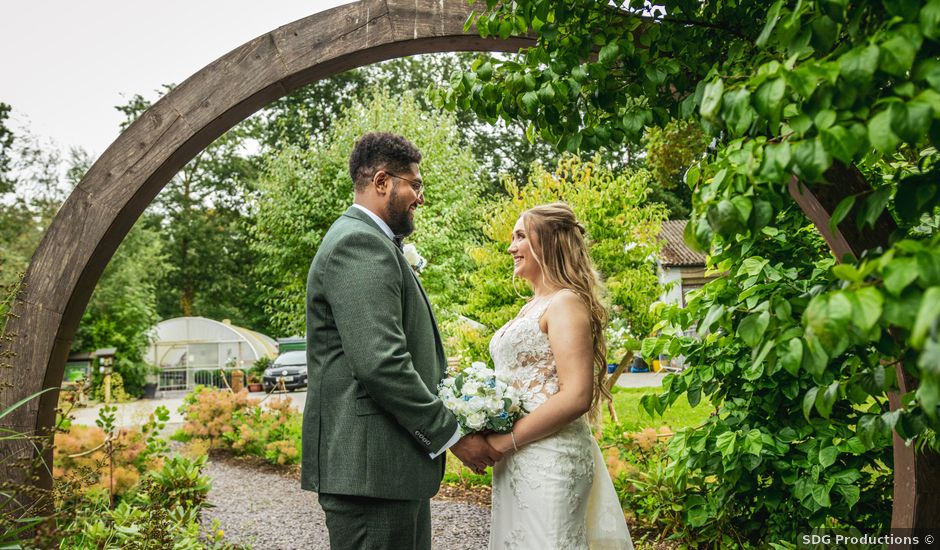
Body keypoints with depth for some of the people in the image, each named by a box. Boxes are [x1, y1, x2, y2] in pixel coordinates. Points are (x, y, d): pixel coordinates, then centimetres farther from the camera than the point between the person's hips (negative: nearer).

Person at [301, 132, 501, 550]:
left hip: (389, 465, 10)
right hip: (370, 466, -10)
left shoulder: (369, 242, 19)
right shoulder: (359, 242, -14)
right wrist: (452, 435, -15)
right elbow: (380, 363, -24)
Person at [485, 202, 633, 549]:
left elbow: (576, 396, -21)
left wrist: (506, 440, -18)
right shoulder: (533, 307, 16)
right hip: (516, 461, 9)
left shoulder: (565, 302, -11)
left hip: (549, 457, -9)